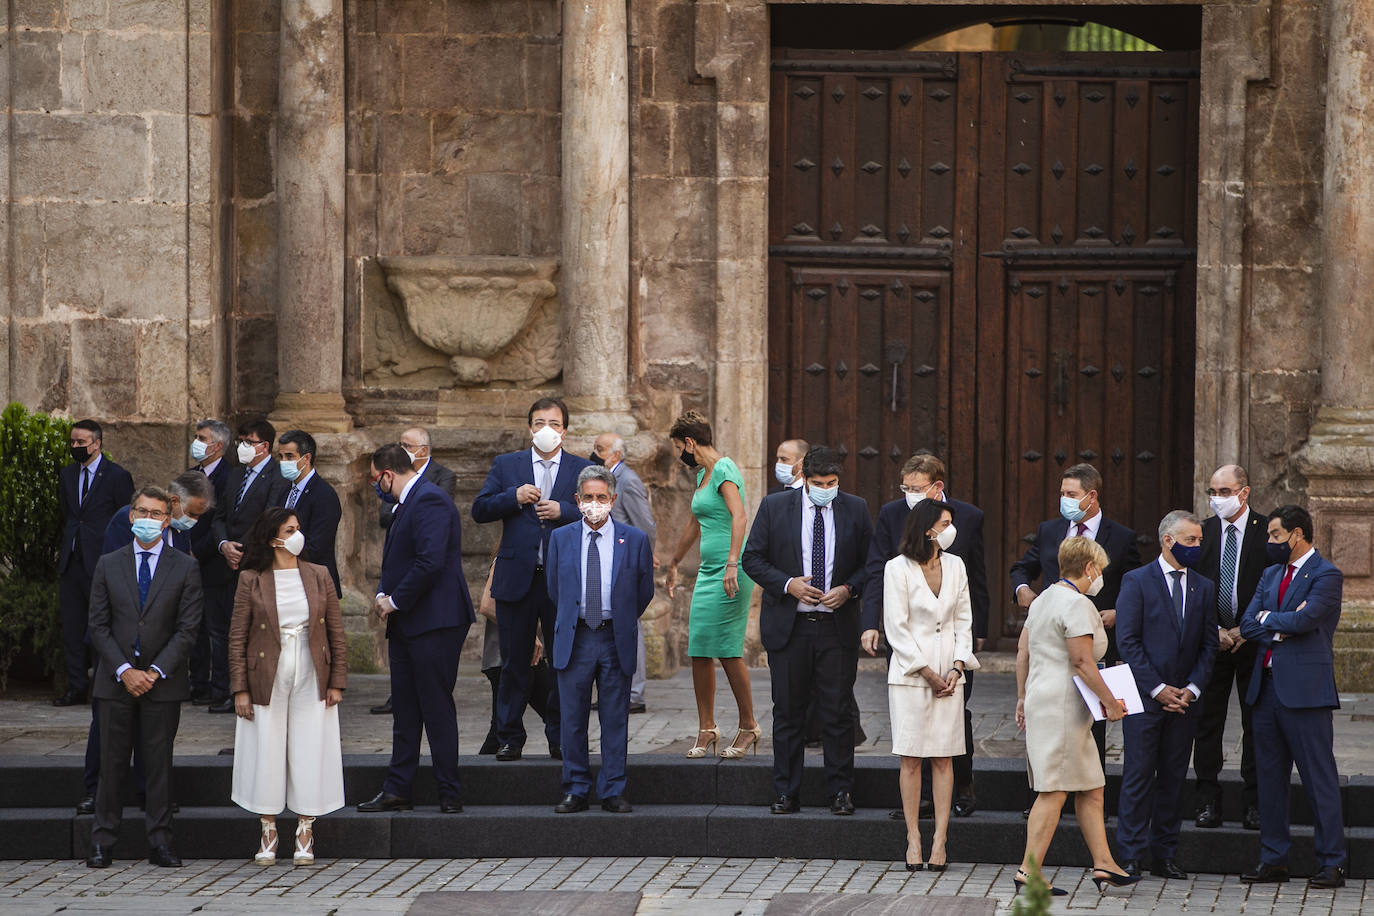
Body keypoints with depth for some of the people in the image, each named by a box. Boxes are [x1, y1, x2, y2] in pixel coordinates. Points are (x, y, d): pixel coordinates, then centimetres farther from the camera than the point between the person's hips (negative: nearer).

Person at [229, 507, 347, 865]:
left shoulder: (319, 576, 6)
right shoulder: (250, 580, -1)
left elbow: (337, 633, 8)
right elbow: (237, 638, 0)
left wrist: (337, 682, 2)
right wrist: (240, 689, -6)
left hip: (311, 680, 2)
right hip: (267, 680, -2)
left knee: (309, 754, 1)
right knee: (266, 753, 0)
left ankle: (305, 836, 10)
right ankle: (268, 835, 11)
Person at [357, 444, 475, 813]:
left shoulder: (430, 501, -15)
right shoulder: (407, 503, 18)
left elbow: (430, 562, -24)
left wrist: (395, 601, -15)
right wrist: (383, 594, 6)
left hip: (434, 623, -10)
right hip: (405, 624, 10)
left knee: (437, 710, -6)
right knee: (405, 712, 11)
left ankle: (450, 794, -1)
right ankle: (397, 792, 15)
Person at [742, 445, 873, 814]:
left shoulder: (855, 509, 4)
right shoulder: (775, 506, 1)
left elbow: (871, 563, 9)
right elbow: (753, 559, 2)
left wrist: (848, 589, -9)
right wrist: (787, 584, -12)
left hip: (837, 626, 0)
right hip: (789, 626, 0)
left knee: (838, 713, 0)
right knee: (788, 712, 4)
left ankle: (840, 792, 8)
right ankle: (786, 794, 11)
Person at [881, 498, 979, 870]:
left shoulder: (955, 566, 10)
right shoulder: (897, 568, -5)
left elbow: (964, 620, 12)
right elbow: (896, 627, -6)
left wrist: (957, 667, -2)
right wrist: (928, 673, -9)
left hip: (948, 674, 4)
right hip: (910, 673, -4)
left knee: (944, 758, 1)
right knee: (911, 758, -1)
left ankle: (940, 839, 2)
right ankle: (913, 838, 3)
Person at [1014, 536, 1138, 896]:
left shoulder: (1042, 599, 16)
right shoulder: (1077, 604, -13)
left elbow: (1023, 652, 19)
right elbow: (1082, 661, -19)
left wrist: (1023, 698, 25)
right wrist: (1110, 701, -13)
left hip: (1039, 700, 10)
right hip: (1063, 706, -10)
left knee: (1091, 789, 13)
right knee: (1053, 792, -10)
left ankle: (1103, 865, 14)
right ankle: (1028, 872, -11)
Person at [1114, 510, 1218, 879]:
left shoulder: (1204, 587, 11)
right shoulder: (1137, 581, -2)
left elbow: (1209, 644, 10)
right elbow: (1128, 641, -7)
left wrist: (1192, 688, -4)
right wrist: (1158, 689, -12)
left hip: (1185, 698, 4)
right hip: (1144, 697, -4)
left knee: (1174, 779, 7)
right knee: (1138, 778, -4)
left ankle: (1165, 856, 13)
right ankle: (1130, 856, 1)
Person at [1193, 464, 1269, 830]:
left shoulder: (1268, 531, -3)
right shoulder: (1202, 532, 5)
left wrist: (1246, 631, -9)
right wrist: (1215, 631, -6)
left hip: (1255, 640, -2)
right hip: (1211, 641, 2)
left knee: (1256, 724, 2)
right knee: (1207, 722, 1)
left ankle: (1254, 803, 8)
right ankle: (1208, 802, 6)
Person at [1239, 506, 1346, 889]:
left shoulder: (1326, 576, -6)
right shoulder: (1271, 575, 17)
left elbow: (1305, 618, -20)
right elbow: (1247, 624, 9)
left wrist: (1268, 620, -3)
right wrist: (1284, 627, -8)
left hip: (1303, 690, -8)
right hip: (1266, 686, 8)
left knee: (1319, 778, -4)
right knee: (1270, 775, 10)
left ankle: (1332, 864, 0)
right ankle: (1273, 860, 17)